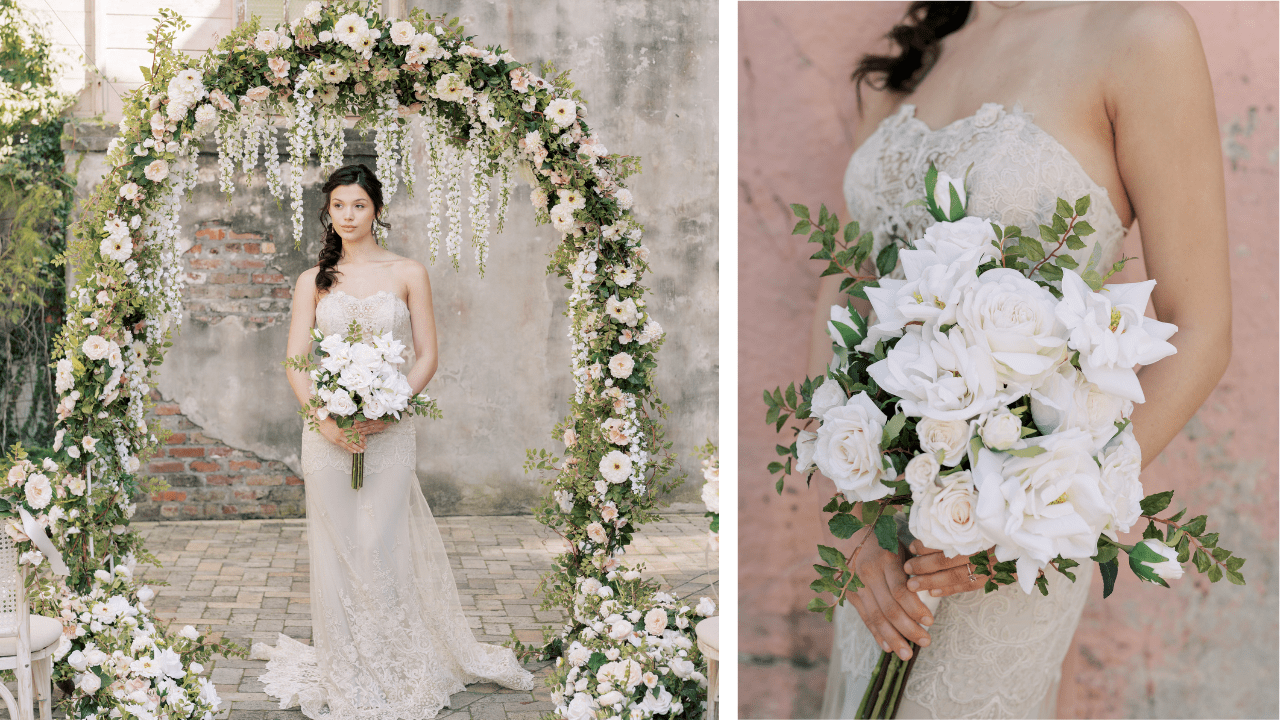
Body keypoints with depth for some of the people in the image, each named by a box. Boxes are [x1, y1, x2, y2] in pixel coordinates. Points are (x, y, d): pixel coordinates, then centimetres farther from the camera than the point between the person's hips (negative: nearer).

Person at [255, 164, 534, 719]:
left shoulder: (409, 273, 4)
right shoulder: (313, 281, 8)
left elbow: (426, 357, 1)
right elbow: (295, 363, 5)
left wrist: (386, 411, -13)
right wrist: (324, 418, -12)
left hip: (390, 430, -2)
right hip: (327, 431, 2)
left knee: (382, 548, -3)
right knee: (335, 547, 5)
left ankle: (398, 673, 13)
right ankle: (343, 674, 18)